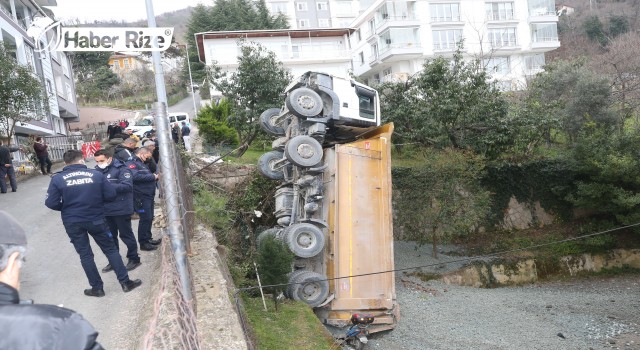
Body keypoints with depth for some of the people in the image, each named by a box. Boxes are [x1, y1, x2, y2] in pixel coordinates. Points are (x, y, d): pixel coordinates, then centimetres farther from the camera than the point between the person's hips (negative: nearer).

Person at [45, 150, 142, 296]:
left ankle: (97, 288, 19)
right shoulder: (96, 174, -5)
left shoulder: (57, 178, -5)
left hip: (72, 222, 0)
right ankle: (125, 282, 15)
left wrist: (66, 208, 11)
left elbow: (51, 203, -8)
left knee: (85, 255, 12)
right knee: (111, 249, 12)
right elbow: (111, 195, -6)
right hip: (96, 219, 0)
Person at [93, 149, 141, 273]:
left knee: (126, 235, 6)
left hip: (121, 210, -6)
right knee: (110, 237, 16)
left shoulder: (121, 169, -11)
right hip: (105, 210, 6)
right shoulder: (98, 171, 6)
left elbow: (127, 186, -21)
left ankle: (134, 259, 20)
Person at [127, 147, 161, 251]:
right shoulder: (131, 163, -10)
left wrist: (155, 176, 5)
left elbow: (148, 176, 27)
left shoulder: (141, 164, 21)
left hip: (148, 195, 10)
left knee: (149, 218, 15)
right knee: (145, 218, -7)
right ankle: (143, 243, 2)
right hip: (141, 196, -10)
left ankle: (148, 239, 27)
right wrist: (152, 177, -19)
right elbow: (135, 176, -26)